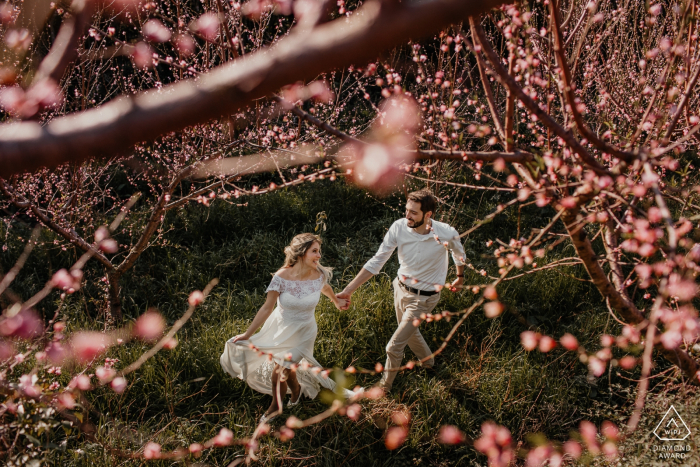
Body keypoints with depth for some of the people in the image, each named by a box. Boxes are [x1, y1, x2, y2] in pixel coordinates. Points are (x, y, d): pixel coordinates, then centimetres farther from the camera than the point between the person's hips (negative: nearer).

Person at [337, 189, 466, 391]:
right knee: (409, 332, 29)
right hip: (401, 288, 4)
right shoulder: (399, 227, -22)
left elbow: (459, 253, -2)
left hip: (423, 298, -4)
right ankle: (428, 360, 61)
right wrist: (348, 290, -21)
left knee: (394, 347, -2)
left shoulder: (446, 234, -28)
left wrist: (460, 278, 17)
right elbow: (376, 262, -16)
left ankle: (385, 385, 27)